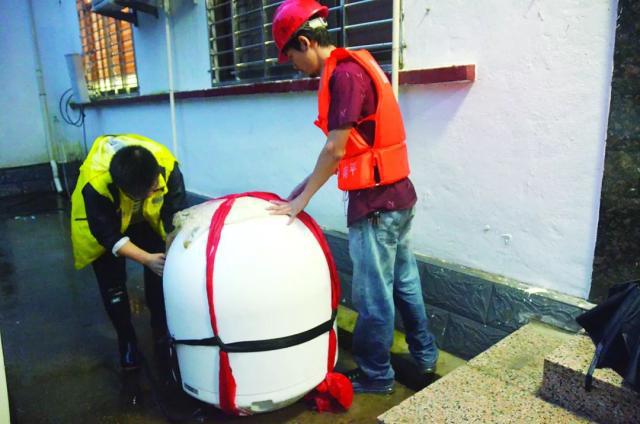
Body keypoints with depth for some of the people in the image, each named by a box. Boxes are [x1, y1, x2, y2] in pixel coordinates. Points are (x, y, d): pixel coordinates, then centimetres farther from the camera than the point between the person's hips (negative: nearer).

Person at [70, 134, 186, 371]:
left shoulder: (167, 166, -36)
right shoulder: (95, 184, -41)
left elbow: (176, 216, -25)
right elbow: (109, 236, -31)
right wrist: (147, 259, -41)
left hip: (147, 219, 2)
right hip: (101, 223, -2)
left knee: (159, 276, -3)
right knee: (113, 287, -2)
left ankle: (161, 333, 17)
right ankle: (127, 342, 19)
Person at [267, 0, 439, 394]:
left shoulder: (343, 74, -16)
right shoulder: (357, 65, 13)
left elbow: (335, 149, -17)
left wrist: (302, 199, -6)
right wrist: (307, 184, 15)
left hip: (375, 201, -10)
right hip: (398, 193, 10)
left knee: (373, 293, 5)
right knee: (404, 280, 20)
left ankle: (375, 375, 23)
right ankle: (425, 355, 36)